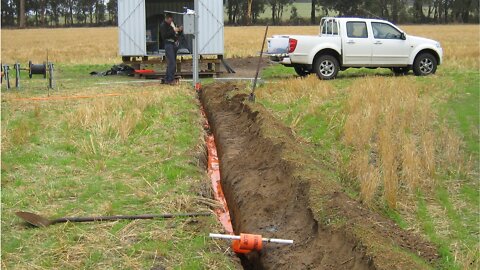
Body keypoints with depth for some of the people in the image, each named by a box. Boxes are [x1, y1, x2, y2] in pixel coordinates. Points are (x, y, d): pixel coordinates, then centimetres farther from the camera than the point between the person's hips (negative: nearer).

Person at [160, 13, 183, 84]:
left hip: (174, 44, 8)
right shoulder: (163, 25, -6)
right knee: (172, 63, -15)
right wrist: (173, 31, -22)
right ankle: (170, 79, -15)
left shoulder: (172, 24, 18)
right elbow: (164, 35, -19)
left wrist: (180, 30, 4)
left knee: (170, 63, 10)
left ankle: (167, 79, 16)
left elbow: (175, 34, 24)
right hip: (169, 44, -8)